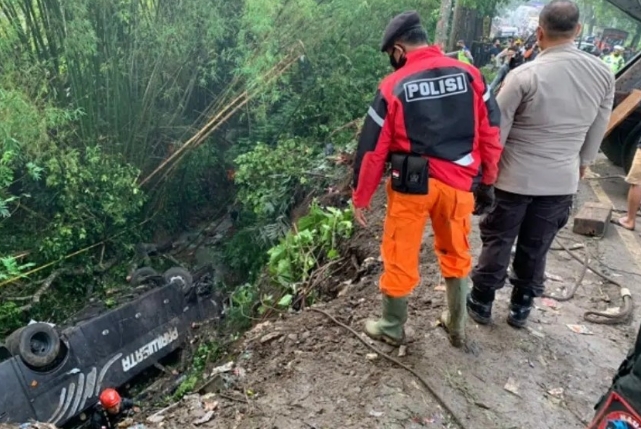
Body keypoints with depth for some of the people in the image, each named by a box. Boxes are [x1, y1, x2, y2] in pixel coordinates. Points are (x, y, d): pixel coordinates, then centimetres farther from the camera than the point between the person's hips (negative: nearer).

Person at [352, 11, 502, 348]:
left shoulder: (394, 86, -6)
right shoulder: (470, 75, 1)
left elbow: (373, 149, -4)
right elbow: (491, 134, 3)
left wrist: (360, 199, 5)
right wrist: (487, 181, 14)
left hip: (411, 184, -3)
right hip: (458, 183, 3)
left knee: (400, 258, 13)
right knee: (456, 254, 22)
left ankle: (392, 329, 30)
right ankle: (456, 325, 37)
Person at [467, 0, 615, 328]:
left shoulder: (525, 75, -17)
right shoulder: (603, 75, -2)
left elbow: (496, 132, -11)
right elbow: (596, 134, 8)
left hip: (515, 177, -3)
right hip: (562, 180, 4)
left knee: (497, 242, 12)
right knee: (536, 248, 17)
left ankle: (481, 302, 25)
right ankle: (521, 307, 31)